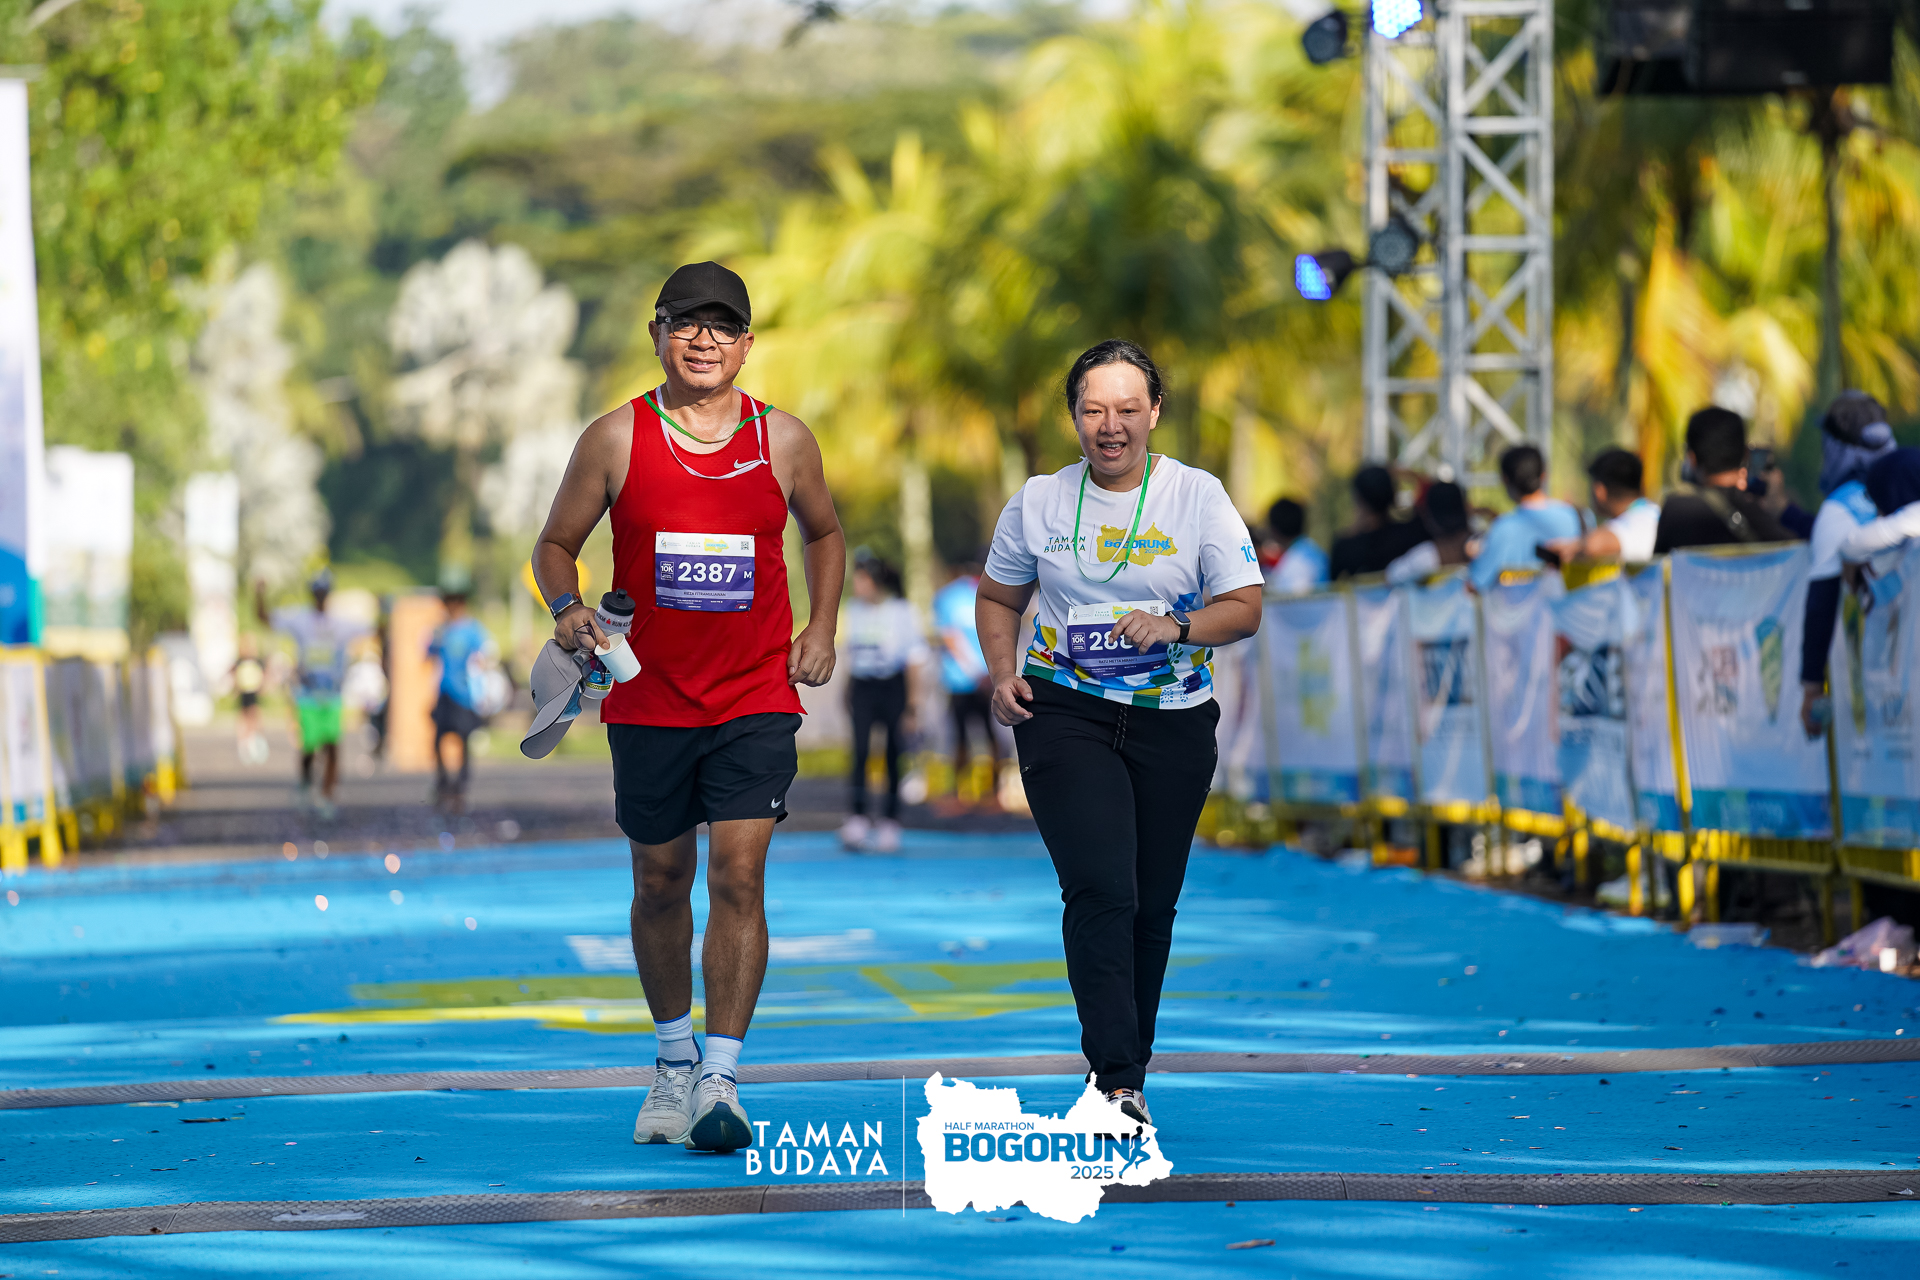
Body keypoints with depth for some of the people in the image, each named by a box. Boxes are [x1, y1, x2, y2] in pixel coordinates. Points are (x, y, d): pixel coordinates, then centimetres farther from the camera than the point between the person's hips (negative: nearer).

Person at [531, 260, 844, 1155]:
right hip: (649, 702, 1)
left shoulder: (783, 440, 1)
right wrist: (568, 610, -14)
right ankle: (674, 1063, 32)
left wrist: (821, 627, 5)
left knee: (738, 877, -13)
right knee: (661, 882, 11)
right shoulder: (616, 440, -2)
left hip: (756, 701, -1)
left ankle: (720, 1081, -13)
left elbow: (824, 533, 19)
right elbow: (556, 545, 7)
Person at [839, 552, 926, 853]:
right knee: (859, 750, -12)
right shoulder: (854, 609, 9)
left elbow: (914, 658, -3)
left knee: (893, 755, 0)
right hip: (862, 689, 3)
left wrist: (912, 702, -6)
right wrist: (848, 693, 20)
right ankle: (857, 818, -14)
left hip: (893, 688, -3)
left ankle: (891, 822, 9)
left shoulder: (902, 611, -5)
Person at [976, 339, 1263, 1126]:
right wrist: (1003, 674, -1)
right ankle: (1116, 1082, -22)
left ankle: (1128, 1071, 22)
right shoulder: (1040, 502, 4)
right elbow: (999, 598, 17)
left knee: (1152, 907, 7)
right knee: (1100, 891, -17)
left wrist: (1177, 627, -22)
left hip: (1173, 726, 1)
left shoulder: (1198, 498, 1)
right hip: (1065, 715, -1)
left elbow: (1245, 608, -3)